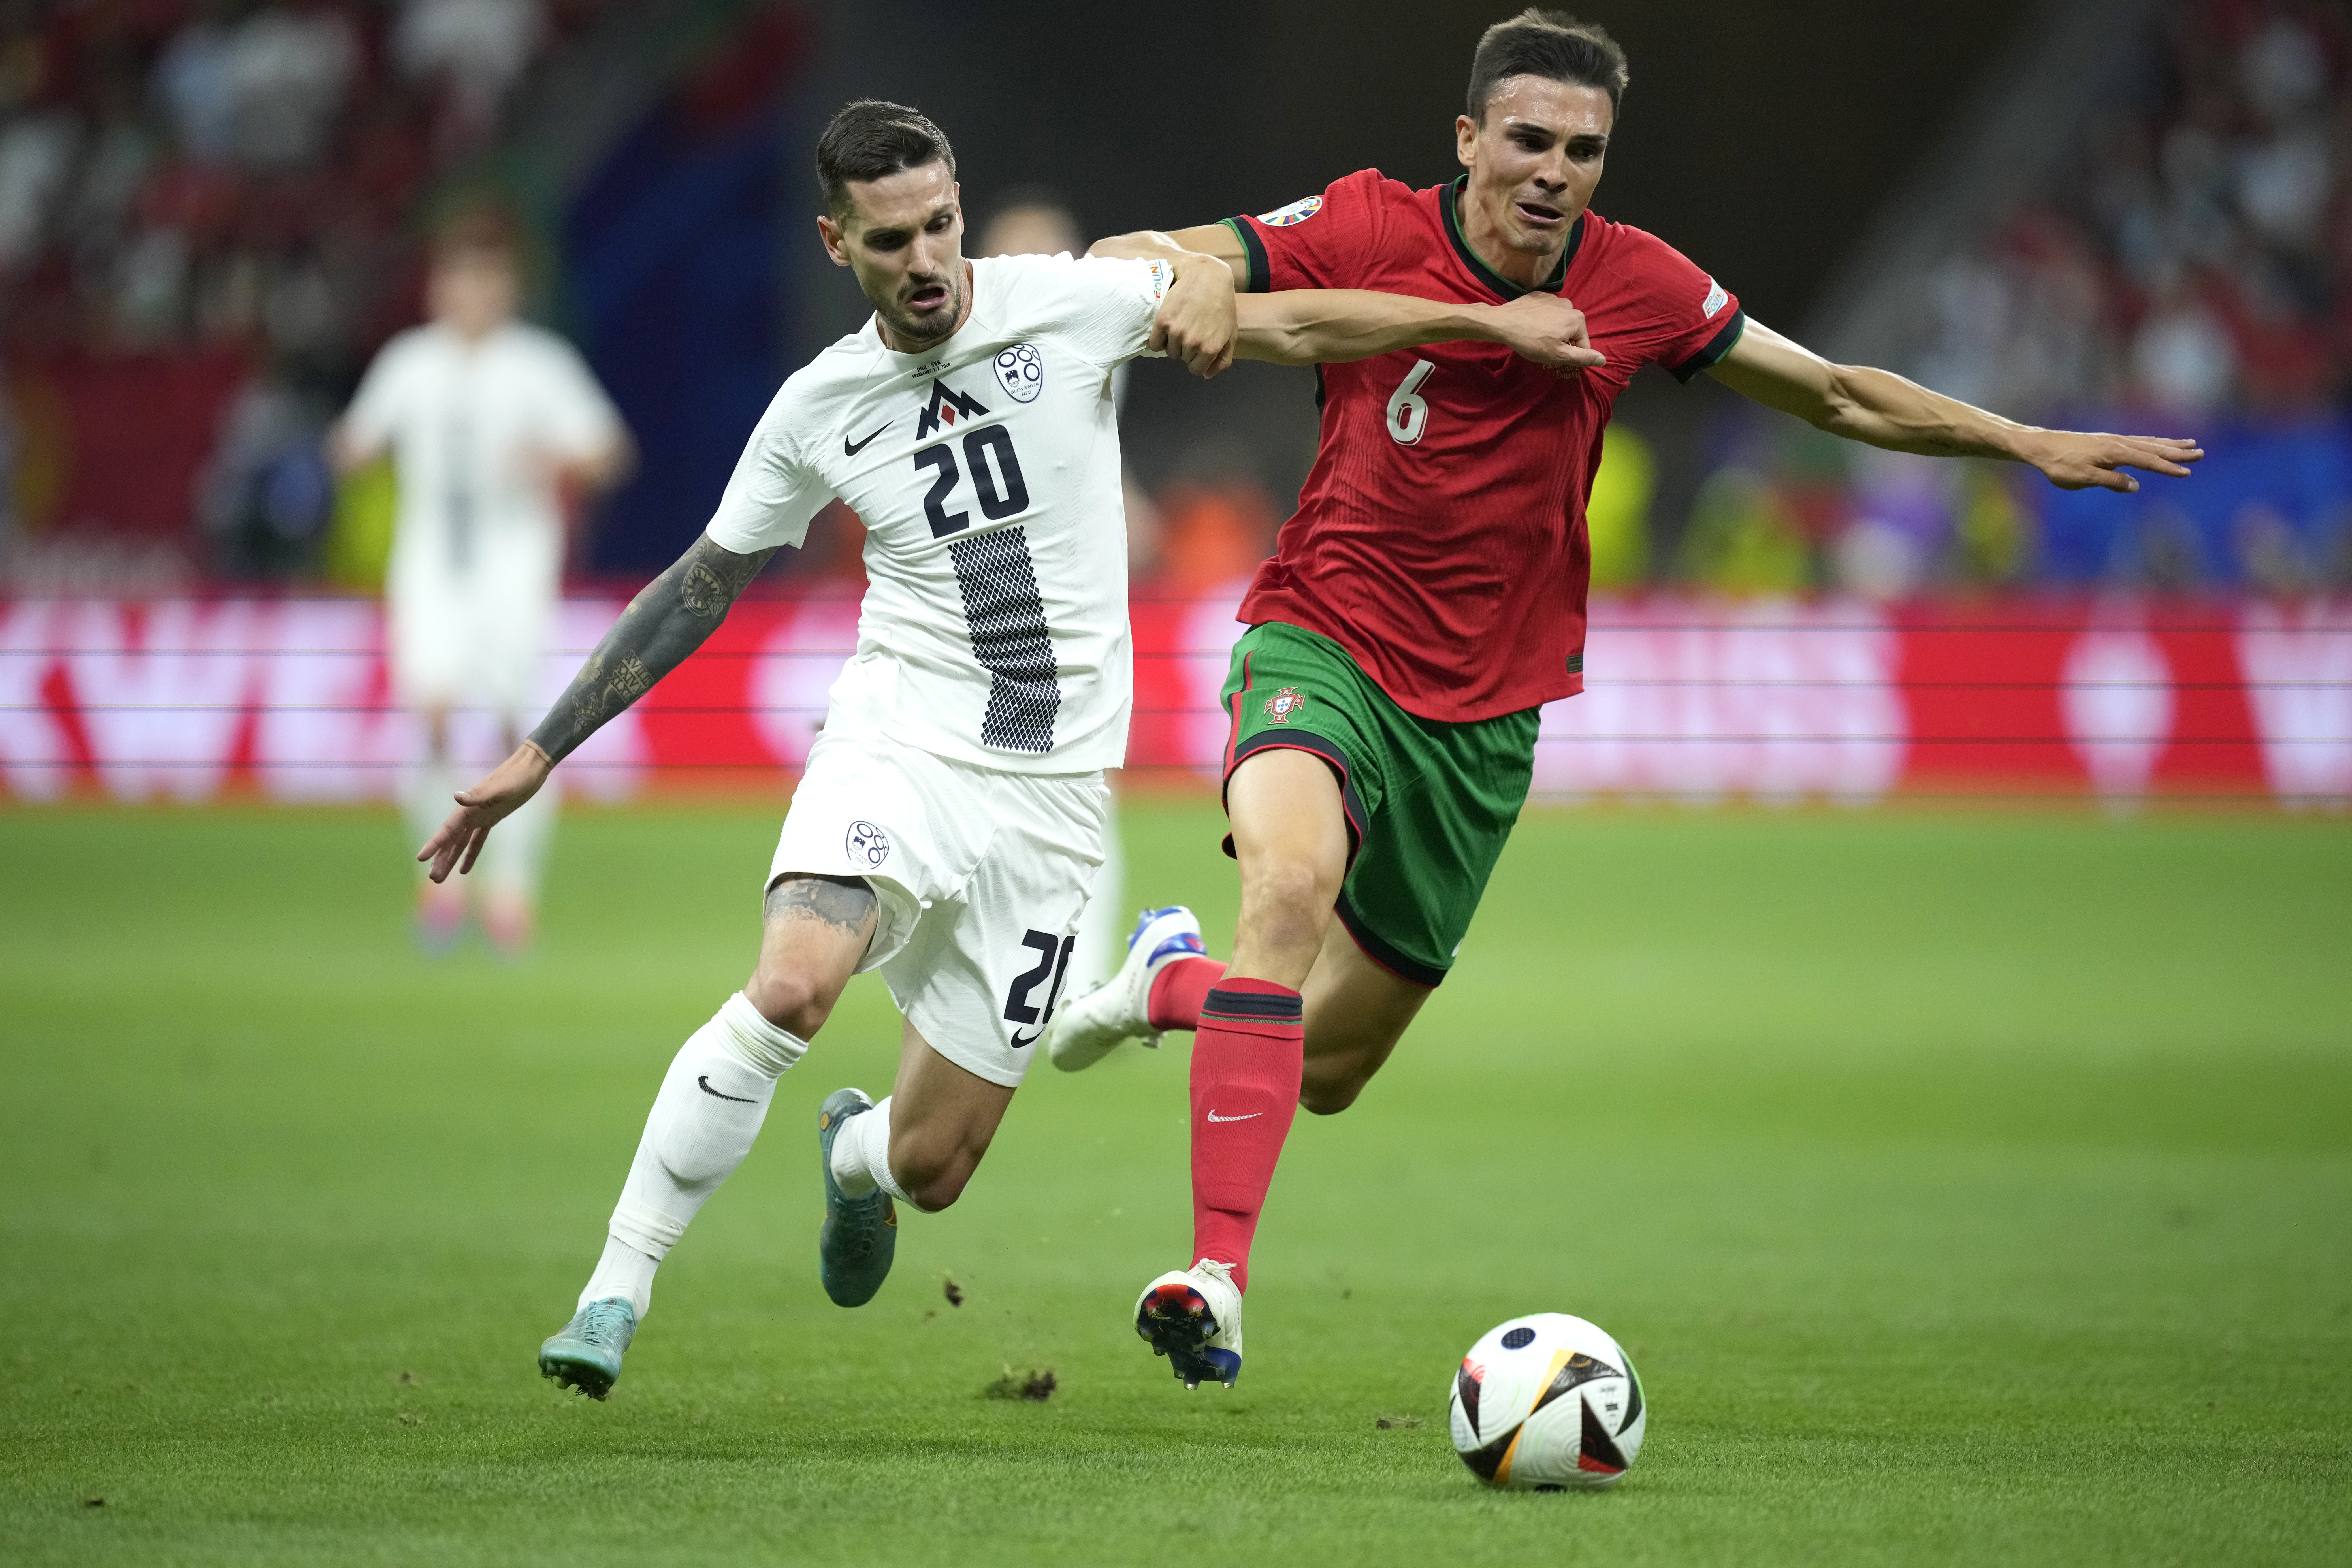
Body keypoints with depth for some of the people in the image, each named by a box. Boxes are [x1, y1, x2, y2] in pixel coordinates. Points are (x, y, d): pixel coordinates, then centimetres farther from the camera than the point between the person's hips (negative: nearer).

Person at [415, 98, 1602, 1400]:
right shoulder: (818, 409, 2)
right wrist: (540, 754, 12)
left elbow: (1294, 327, 3)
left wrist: (1492, 321, -2)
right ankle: (613, 1296, -22)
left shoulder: (1067, 305, -4)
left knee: (930, 1170, 3)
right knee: (790, 989, -32)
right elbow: (697, 592, 13)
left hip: (1051, 792, 0)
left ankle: (855, 1153, 43)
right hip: (896, 748, 0)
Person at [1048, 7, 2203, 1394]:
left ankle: (1179, 980, 43)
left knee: (1327, 1070, 7)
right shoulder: (1370, 232, -12)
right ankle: (1219, 1276, -36)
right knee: (1294, 877, -36)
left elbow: (1839, 396, 7)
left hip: (1482, 710, 3)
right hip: (1324, 641, -3)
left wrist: (2028, 443, 1)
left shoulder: (1639, 287, -5)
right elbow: (1135, 264, -8)